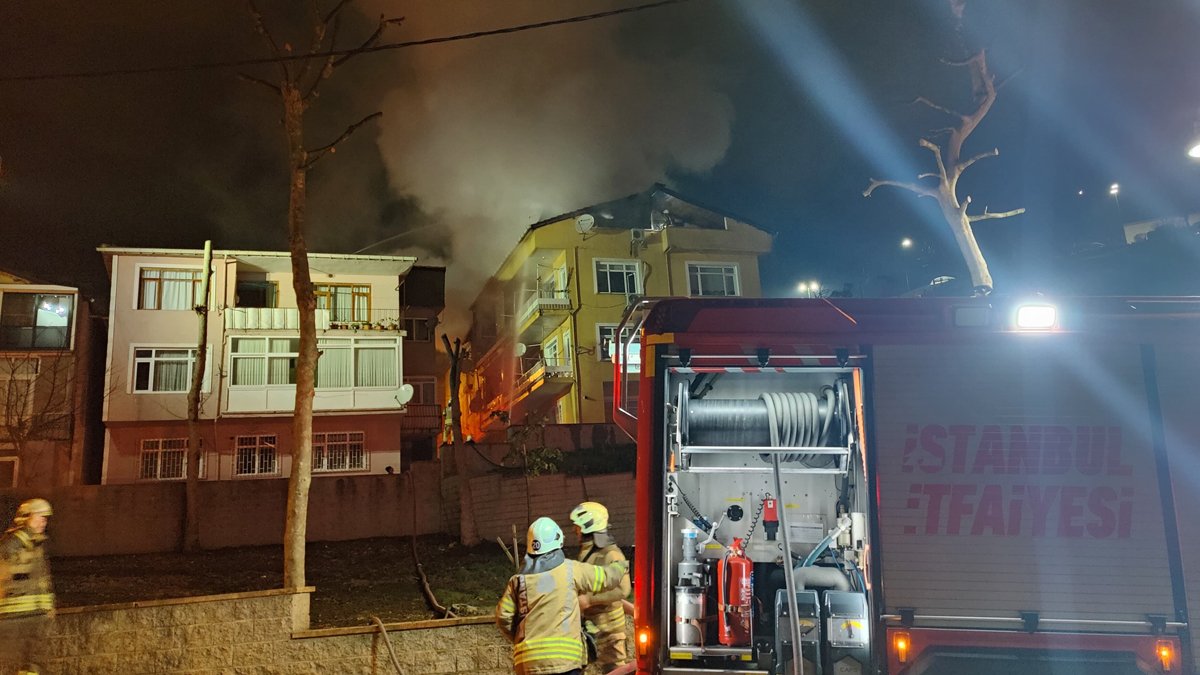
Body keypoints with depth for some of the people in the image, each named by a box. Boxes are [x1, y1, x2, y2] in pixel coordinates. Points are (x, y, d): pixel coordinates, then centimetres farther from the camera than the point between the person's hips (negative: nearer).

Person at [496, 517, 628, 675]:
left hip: (527, 662, 3)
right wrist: (622, 565, 33)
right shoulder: (570, 570, 1)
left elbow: (503, 617, 3)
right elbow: (606, 578, 11)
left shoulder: (519, 579, 7)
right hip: (563, 656, -3)